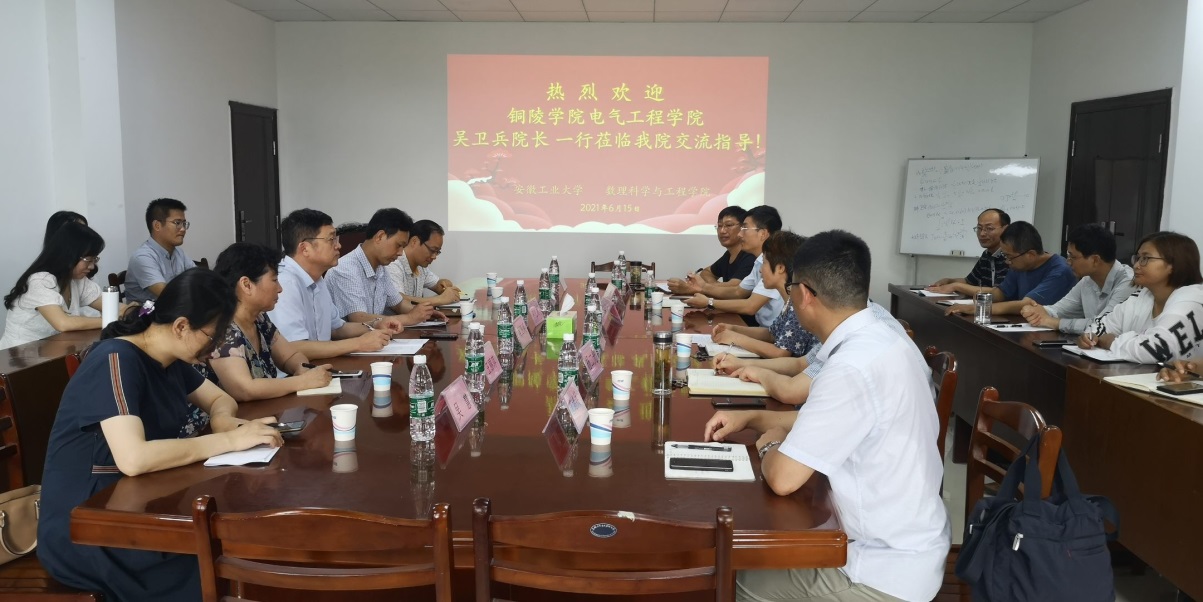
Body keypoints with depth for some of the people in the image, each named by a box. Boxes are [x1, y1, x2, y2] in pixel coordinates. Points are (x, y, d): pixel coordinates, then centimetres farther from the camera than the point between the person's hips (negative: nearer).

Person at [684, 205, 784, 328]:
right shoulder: (761, 262, 9)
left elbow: (750, 306, -24)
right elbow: (738, 292, 19)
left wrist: (709, 302, -14)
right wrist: (702, 287, 6)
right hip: (763, 326, 8)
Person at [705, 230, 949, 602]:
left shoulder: (853, 366, -29)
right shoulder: (885, 341, 2)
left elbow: (783, 477, -26)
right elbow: (826, 419, 18)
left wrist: (770, 444, -5)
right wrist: (749, 418, 12)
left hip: (887, 572, -8)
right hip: (905, 546, 8)